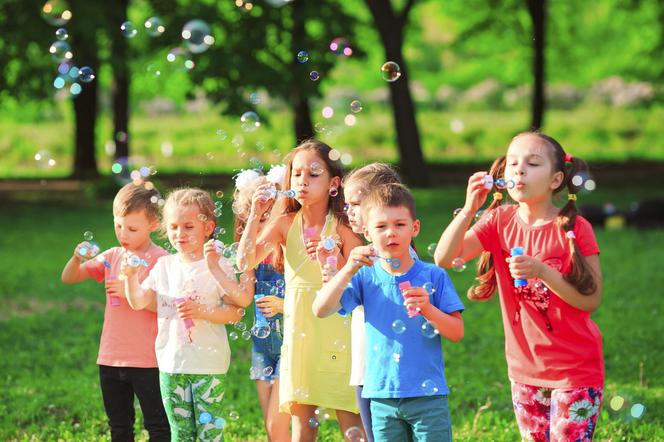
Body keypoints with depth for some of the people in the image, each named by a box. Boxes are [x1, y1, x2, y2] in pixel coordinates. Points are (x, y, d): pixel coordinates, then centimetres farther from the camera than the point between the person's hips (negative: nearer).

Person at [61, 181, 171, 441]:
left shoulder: (160, 260, -10)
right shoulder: (112, 257, 8)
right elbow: (68, 278, 9)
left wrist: (129, 291, -22)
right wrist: (78, 258, -12)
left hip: (146, 361, -6)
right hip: (110, 358, 6)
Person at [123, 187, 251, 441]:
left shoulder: (217, 265, -5)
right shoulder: (164, 266, 9)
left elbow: (236, 312, -11)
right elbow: (139, 302, 6)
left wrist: (202, 312, -24)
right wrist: (131, 276, -11)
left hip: (209, 365, -4)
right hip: (171, 363, 4)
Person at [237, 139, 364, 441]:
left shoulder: (342, 227, -5)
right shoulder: (285, 224, 2)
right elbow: (246, 261, -8)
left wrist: (332, 262, -24)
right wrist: (255, 215, -14)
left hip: (337, 332, -3)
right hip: (299, 331, 3)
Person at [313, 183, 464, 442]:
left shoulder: (433, 277, -1)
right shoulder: (365, 278, 3)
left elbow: (457, 332, -3)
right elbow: (320, 310, -8)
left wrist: (428, 309, -20)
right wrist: (349, 270, -18)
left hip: (427, 395, -2)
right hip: (382, 398, 2)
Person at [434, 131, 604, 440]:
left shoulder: (574, 229, -13)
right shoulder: (500, 221, -2)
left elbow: (591, 300, -15)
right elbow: (444, 258, -13)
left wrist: (542, 272, -27)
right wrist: (469, 209, -25)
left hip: (576, 370, -4)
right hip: (525, 368, 4)